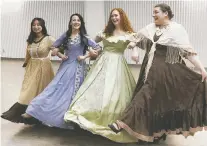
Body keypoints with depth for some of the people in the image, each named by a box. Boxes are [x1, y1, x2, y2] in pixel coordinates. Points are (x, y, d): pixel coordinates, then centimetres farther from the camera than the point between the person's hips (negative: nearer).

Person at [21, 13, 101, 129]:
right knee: (57, 88, -3)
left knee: (72, 92, 0)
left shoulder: (84, 37, -1)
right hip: (65, 66, 3)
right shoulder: (66, 36, 8)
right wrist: (60, 55, 1)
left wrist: (85, 56, -9)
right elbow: (54, 47, 18)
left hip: (78, 67, -3)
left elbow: (98, 48, -5)